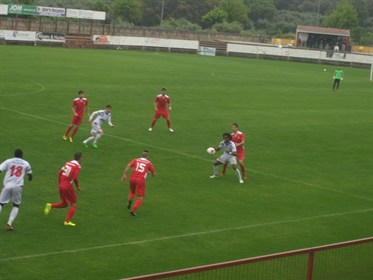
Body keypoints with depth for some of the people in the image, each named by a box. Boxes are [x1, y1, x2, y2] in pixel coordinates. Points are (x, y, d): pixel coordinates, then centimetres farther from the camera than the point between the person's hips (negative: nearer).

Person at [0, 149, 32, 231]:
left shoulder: (8, 161, 8)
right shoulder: (25, 164, 12)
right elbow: (30, 175, 26)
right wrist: (30, 178, 50)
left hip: (7, 186, -1)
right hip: (18, 186, 1)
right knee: (16, 205, 17)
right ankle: (9, 223, 2)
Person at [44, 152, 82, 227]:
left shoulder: (68, 163, 11)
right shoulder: (77, 166, -9)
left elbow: (60, 172, 11)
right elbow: (75, 178, -19)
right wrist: (78, 186, -3)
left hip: (61, 185, 7)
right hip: (68, 186, -7)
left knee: (64, 204, 22)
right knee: (73, 204, 7)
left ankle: (51, 206, 4)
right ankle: (67, 221, 1)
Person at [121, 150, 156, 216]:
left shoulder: (135, 160, 14)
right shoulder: (149, 163, 11)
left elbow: (128, 165, -5)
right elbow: (154, 174, 17)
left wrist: (124, 175, -7)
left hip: (132, 178, 3)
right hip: (141, 180, -3)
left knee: (132, 192, 29)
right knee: (140, 197, 5)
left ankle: (130, 200, -2)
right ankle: (133, 210, -11)